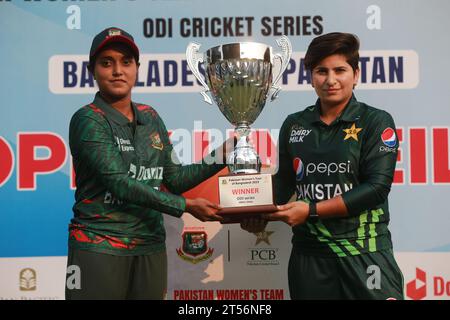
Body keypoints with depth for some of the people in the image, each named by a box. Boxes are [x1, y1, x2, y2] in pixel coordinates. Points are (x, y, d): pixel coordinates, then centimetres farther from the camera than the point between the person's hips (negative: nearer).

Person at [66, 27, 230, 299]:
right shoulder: (88, 121, -7)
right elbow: (119, 182, -17)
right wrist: (186, 206, -17)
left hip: (151, 248, 5)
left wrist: (222, 155, 2)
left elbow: (174, 179, 12)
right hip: (98, 247, -5)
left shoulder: (150, 119, 10)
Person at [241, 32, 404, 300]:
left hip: (364, 253, -3)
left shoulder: (376, 122, -3)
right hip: (309, 253, 3)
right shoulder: (294, 125, 8)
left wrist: (311, 210, -17)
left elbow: (377, 187, -12)